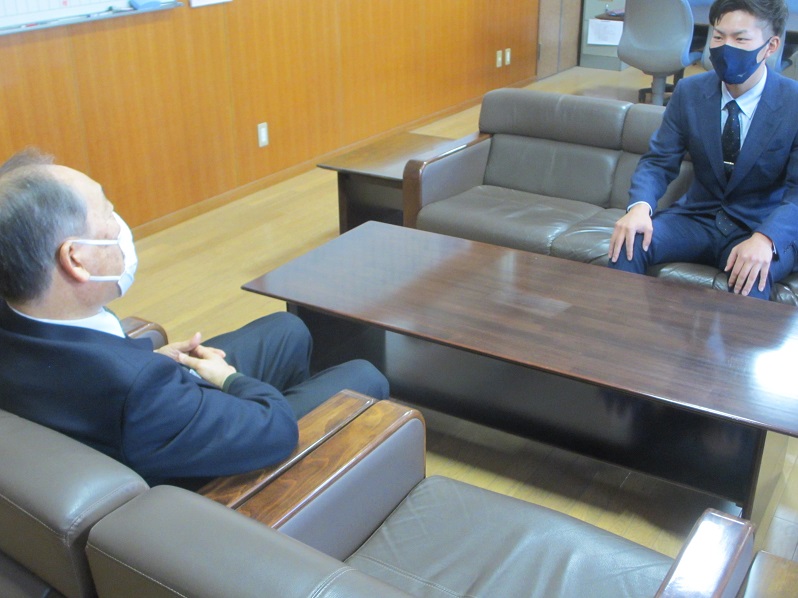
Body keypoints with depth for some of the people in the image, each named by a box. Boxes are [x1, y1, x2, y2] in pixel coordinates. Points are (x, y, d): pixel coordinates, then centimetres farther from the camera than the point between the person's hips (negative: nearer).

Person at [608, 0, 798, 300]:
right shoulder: (689, 92, -2)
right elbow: (658, 162, -2)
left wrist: (765, 239, -36)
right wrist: (640, 205, -26)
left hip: (764, 228, -2)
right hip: (698, 217, 3)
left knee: (752, 273, -36)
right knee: (628, 243, -26)